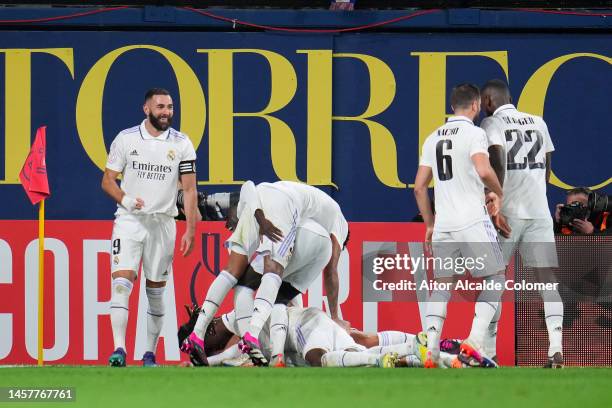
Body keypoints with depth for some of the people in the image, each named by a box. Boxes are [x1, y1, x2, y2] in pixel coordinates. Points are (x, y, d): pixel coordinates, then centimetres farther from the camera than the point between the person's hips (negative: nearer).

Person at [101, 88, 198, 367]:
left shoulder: (181, 144, 3)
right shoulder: (126, 139, 1)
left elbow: (189, 190, 3)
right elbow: (107, 180, 5)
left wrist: (190, 231, -4)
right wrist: (125, 200, -16)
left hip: (163, 223, 1)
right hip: (129, 220, -1)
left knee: (156, 291, 6)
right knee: (121, 282, -16)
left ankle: (150, 354, 14)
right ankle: (119, 349, -21)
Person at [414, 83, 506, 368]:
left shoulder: (433, 138, 14)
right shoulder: (474, 133, -5)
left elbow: (419, 187, 14)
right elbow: (483, 170, -22)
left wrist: (429, 223, 23)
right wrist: (498, 192, -2)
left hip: (442, 225, 5)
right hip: (472, 221, -5)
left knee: (442, 283, 11)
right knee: (494, 278, 9)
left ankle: (431, 349, -6)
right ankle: (474, 339, -8)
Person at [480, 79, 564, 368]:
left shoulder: (492, 123, -2)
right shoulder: (538, 123, 15)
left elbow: (498, 164, -16)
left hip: (508, 212, -4)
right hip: (539, 211, 4)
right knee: (547, 278, 0)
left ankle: (488, 351, 4)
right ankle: (556, 347, -15)